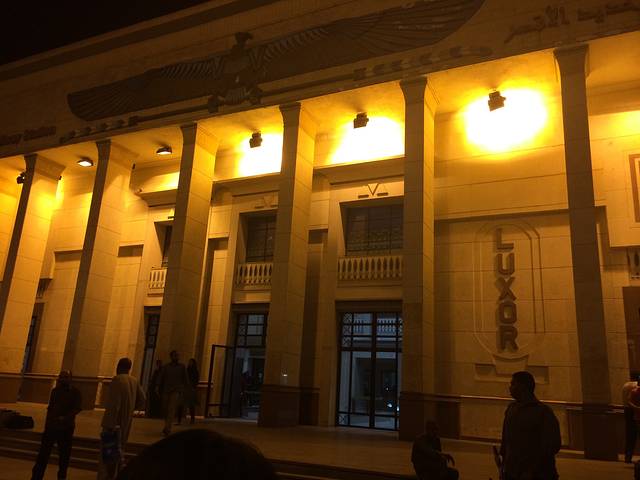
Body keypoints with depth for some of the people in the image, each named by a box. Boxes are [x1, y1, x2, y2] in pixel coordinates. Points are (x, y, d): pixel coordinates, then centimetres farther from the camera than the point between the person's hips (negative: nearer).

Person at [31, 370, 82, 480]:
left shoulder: (75, 392, -2)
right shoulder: (55, 390, 9)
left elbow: (78, 408, -13)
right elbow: (50, 408, 14)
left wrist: (65, 418, -27)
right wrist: (47, 424, 8)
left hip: (66, 428, -3)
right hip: (51, 426, 3)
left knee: (64, 454, 6)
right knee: (43, 453, 0)